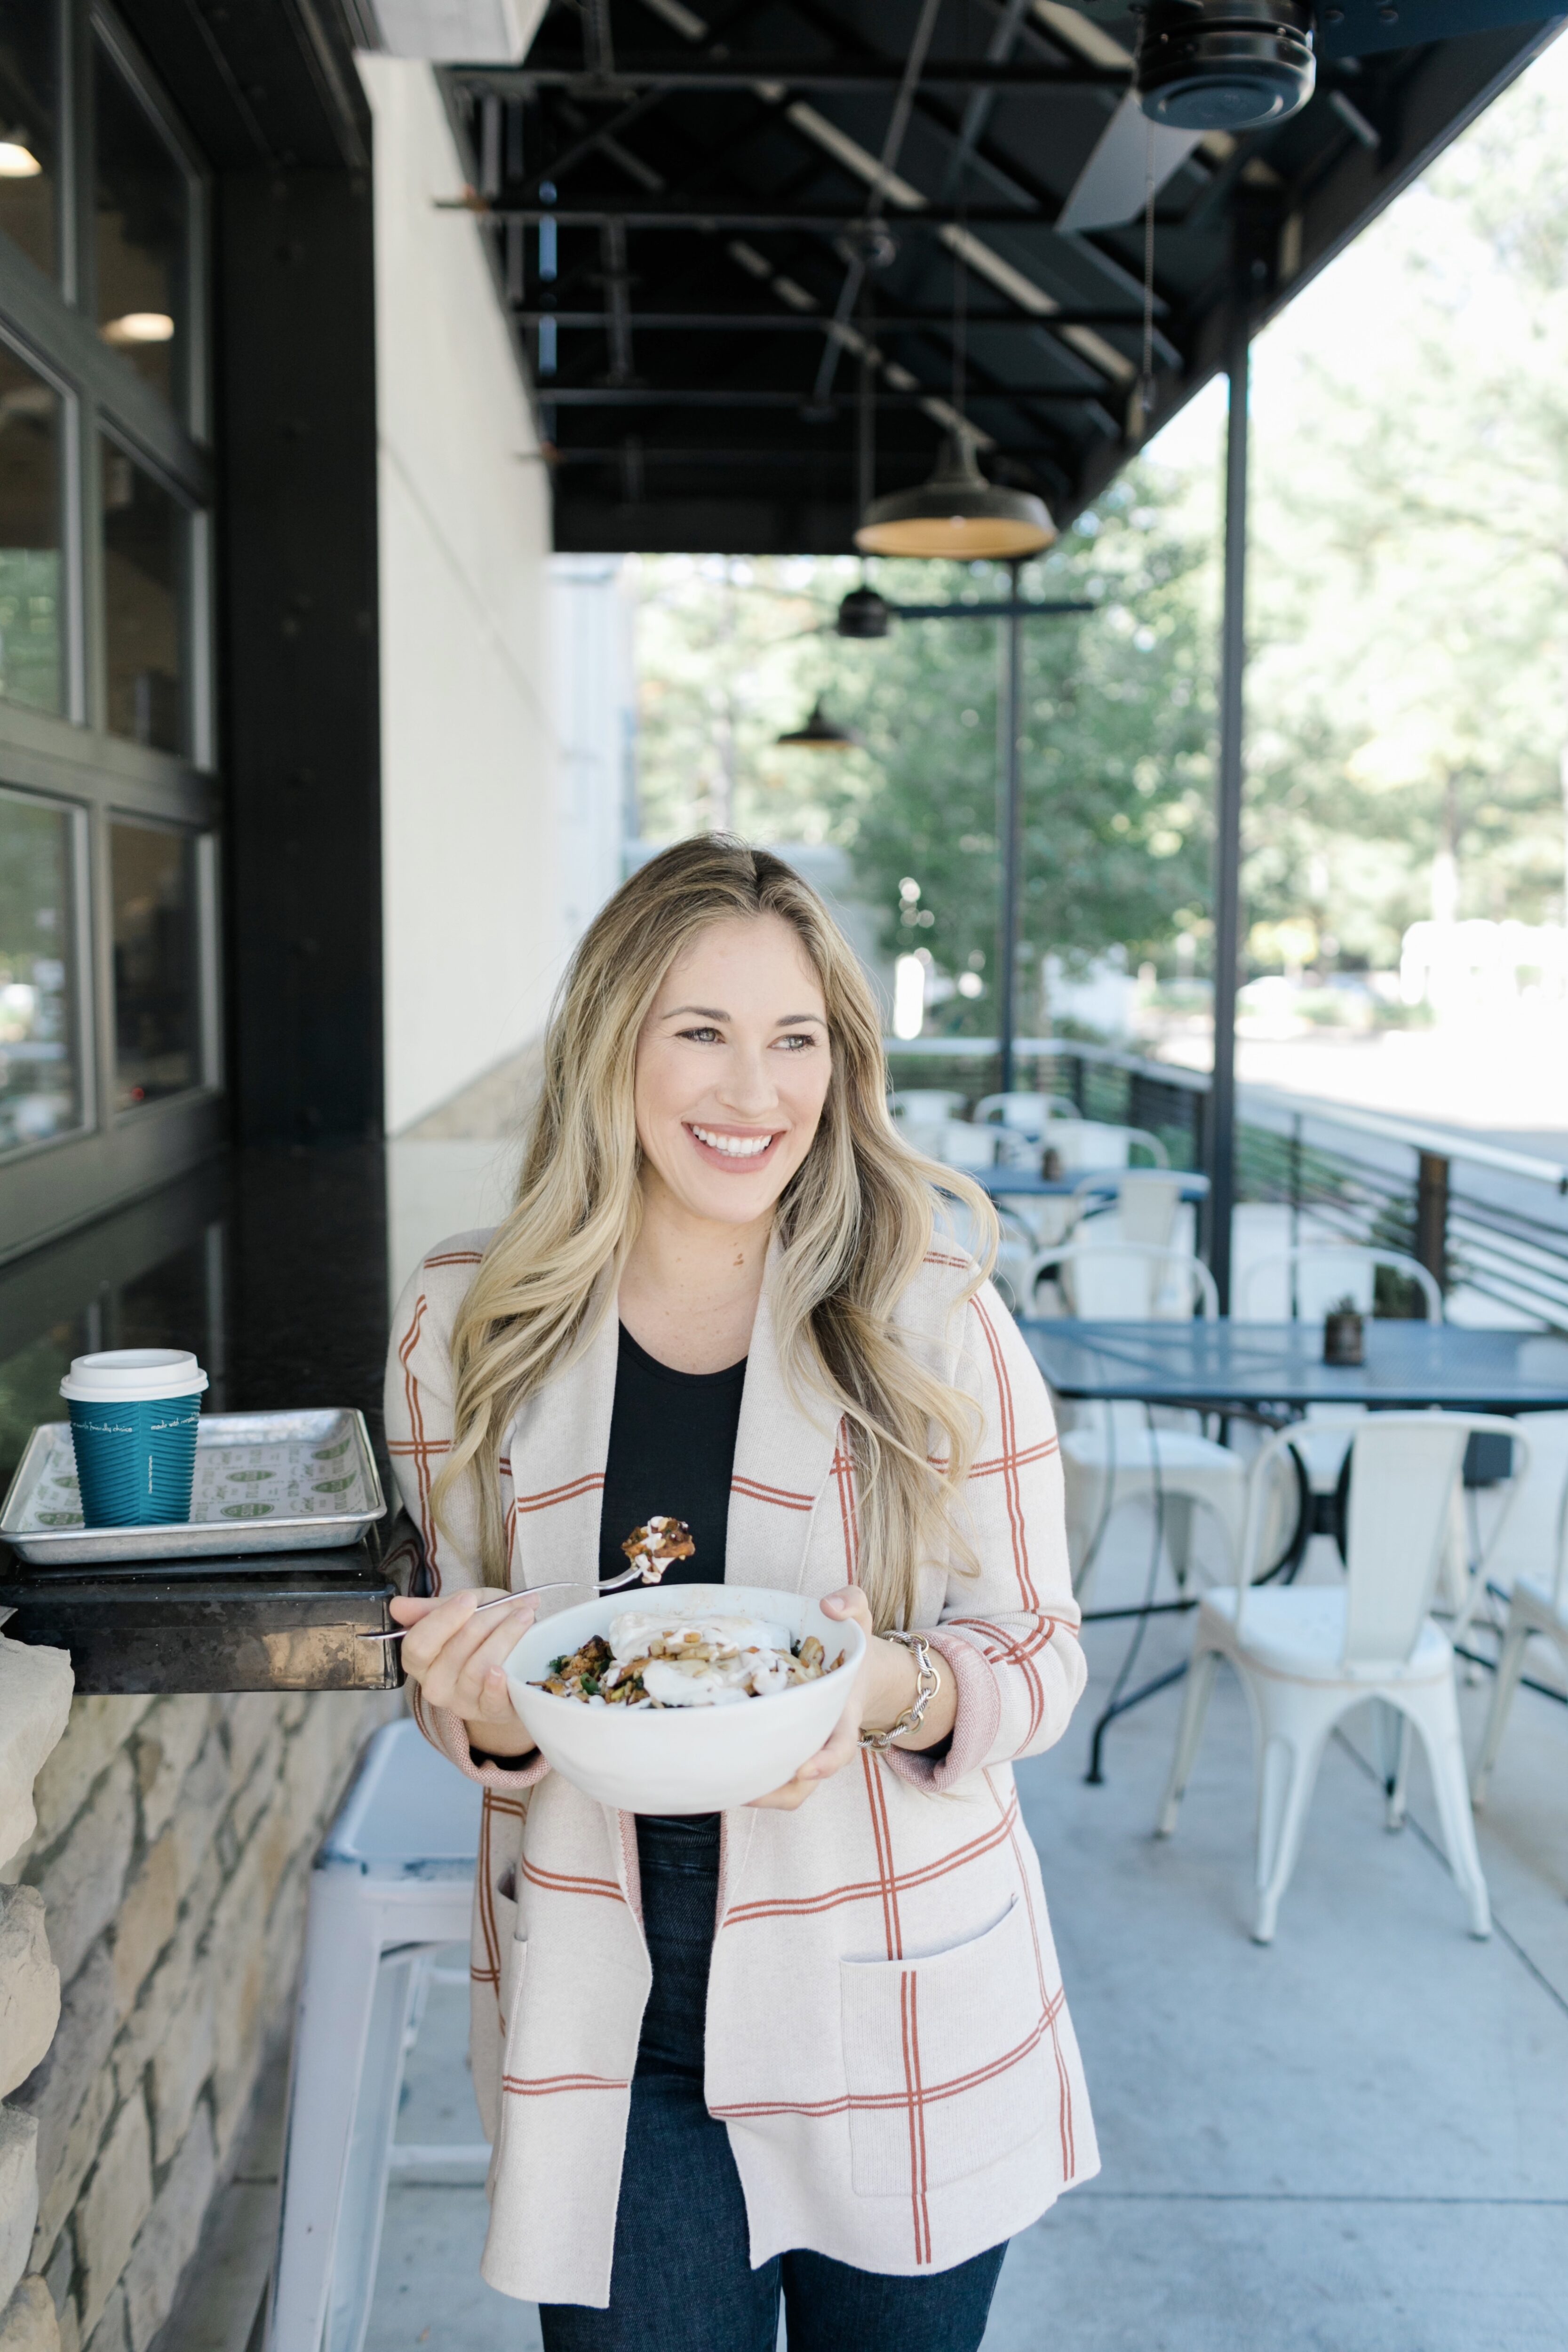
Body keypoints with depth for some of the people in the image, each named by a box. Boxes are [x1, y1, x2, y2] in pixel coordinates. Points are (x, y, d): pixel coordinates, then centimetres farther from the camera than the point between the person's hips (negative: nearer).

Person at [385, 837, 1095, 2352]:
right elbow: (455, 1661, 6)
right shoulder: (464, 1325, -5)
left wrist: (892, 1690, -25)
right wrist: (487, 1706, -17)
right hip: (604, 2036, 1)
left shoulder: (933, 1319, -11)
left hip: (900, 2027, 0)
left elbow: (1041, 1650, -5)